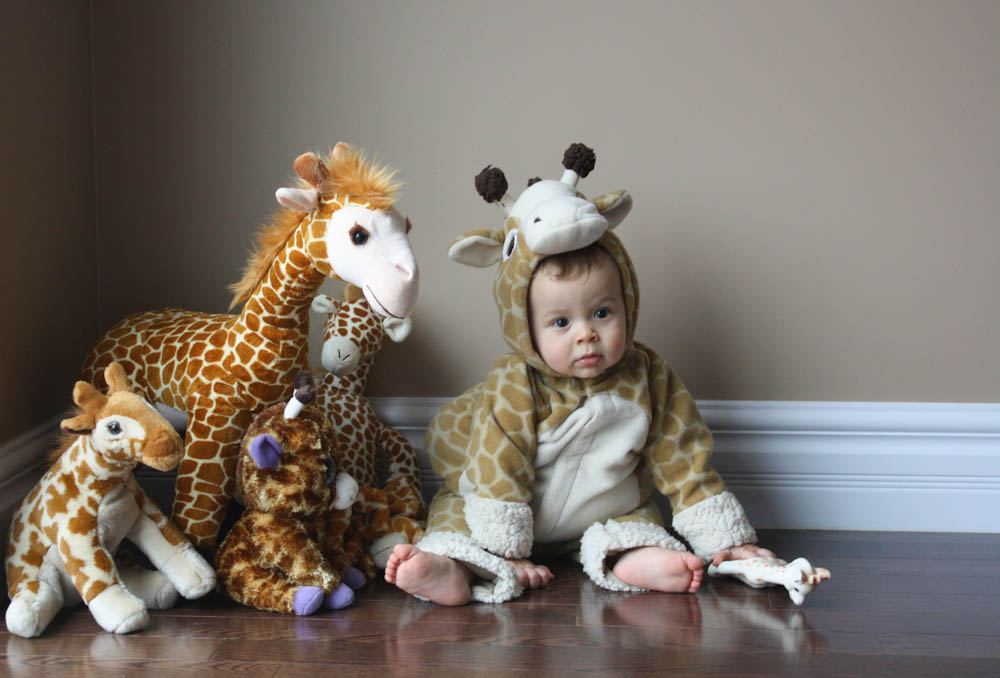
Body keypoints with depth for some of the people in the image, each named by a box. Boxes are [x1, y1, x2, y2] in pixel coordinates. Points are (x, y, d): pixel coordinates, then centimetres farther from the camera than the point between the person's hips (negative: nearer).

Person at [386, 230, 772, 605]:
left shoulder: (647, 379, -15)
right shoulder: (513, 389, -24)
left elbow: (683, 462, -9)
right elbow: (499, 474, -24)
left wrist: (729, 539, -9)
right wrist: (508, 554, -28)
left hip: (607, 516, 3)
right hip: (520, 520, -2)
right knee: (455, 508, -18)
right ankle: (453, 569, -43)